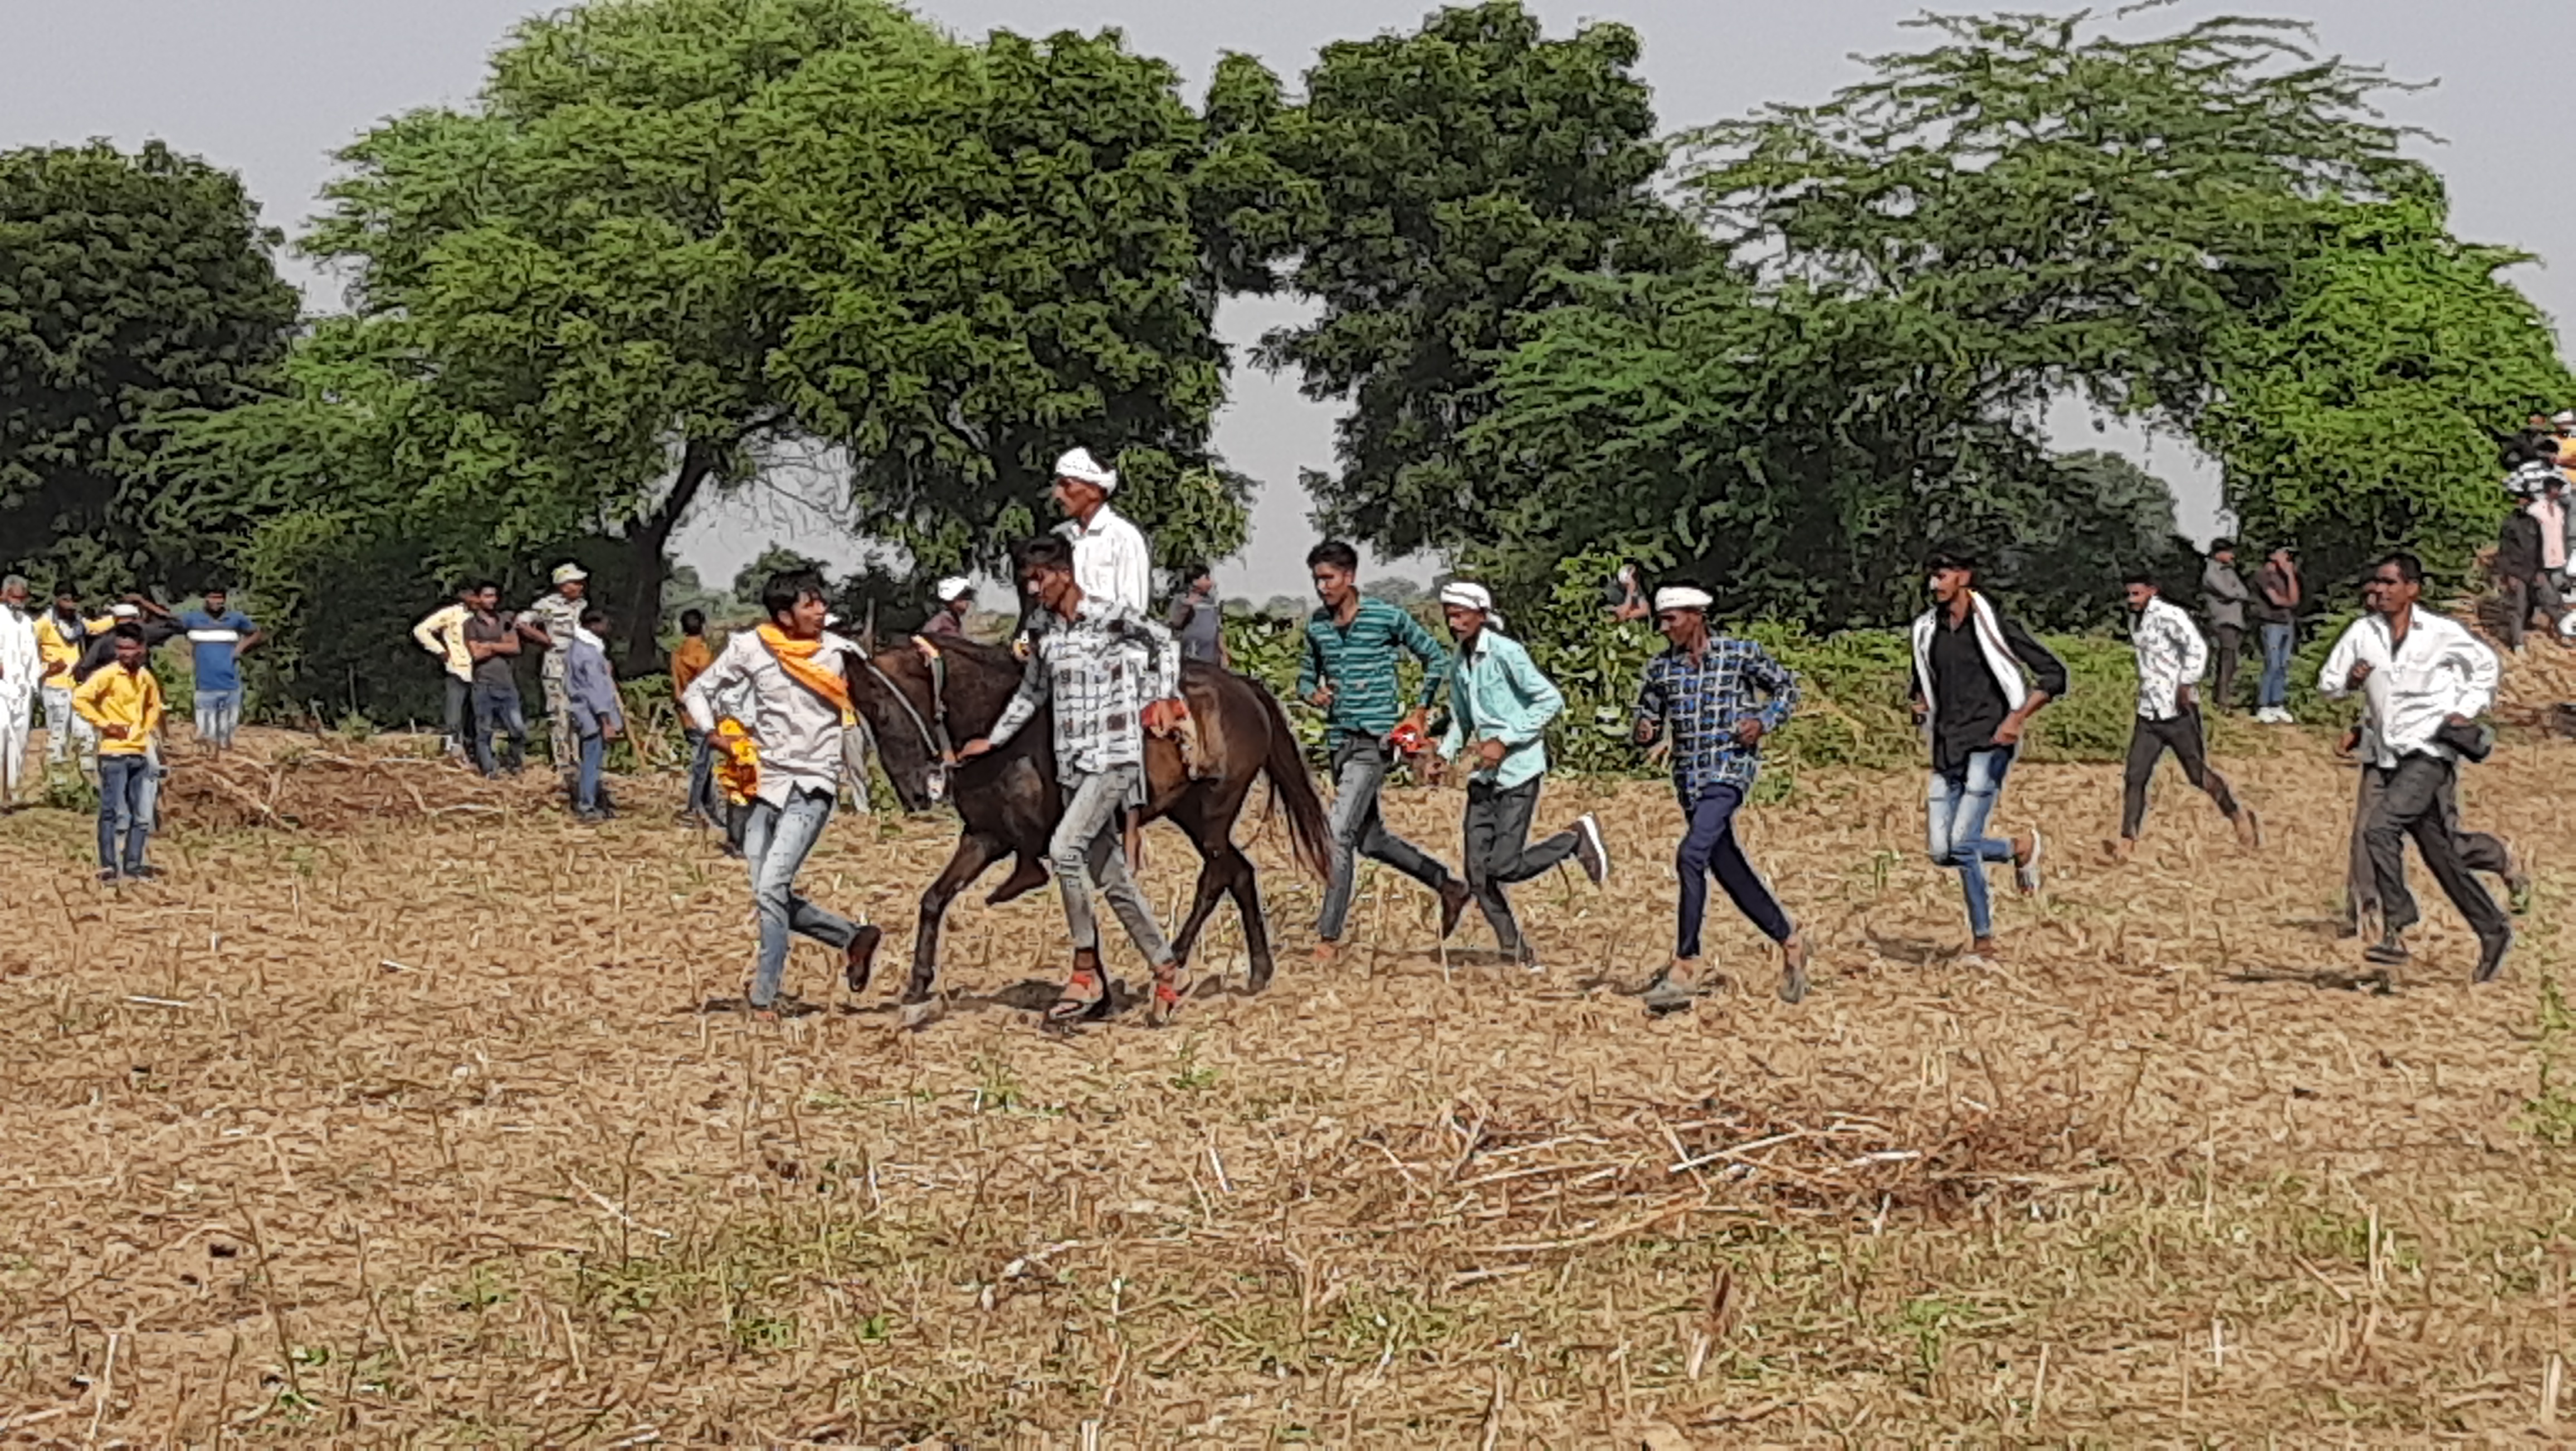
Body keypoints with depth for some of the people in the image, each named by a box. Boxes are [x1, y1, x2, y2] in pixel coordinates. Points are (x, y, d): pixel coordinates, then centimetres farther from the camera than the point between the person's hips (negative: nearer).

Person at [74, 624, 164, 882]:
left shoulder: (145, 677, 9)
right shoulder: (108, 675, -10)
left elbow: (154, 704, 28)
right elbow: (79, 698, -18)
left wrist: (148, 727, 11)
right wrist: (104, 725, -15)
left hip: (139, 752, 6)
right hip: (113, 753, -6)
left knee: (142, 813, 7)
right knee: (112, 812, -4)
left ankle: (133, 863, 16)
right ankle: (108, 866, 0)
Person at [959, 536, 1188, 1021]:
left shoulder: (1112, 618, -7)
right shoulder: (1046, 638, 11)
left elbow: (1165, 642, 8)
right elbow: (1031, 694, 26)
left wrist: (1163, 698, 1)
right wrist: (992, 741, 26)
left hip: (1115, 758, -7)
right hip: (1072, 766, 7)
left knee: (1065, 847, -23)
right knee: (1112, 879, 7)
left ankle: (1086, 971, -16)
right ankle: (1166, 969, 19)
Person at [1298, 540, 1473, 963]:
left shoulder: (1387, 618, -8)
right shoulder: (1317, 625, 7)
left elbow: (1437, 659, 2)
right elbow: (1306, 674, 19)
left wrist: (1421, 712, -2)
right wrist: (1312, 694, -5)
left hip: (1375, 741, -7)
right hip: (1339, 740, 7)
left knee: (1339, 834, -15)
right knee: (1370, 840, 15)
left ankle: (1329, 936, -11)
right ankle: (1450, 888, 32)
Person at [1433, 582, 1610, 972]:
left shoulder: (1505, 653, -12)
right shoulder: (1459, 665, 11)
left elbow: (1551, 701, -13)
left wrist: (1505, 741, -17)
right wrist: (1444, 755, 6)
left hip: (1519, 770, -7)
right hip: (1484, 775, 8)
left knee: (1504, 867, -14)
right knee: (1478, 874, 1)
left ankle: (1578, 837, 8)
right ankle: (1518, 956, 12)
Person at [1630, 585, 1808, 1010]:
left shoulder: (1740, 654, -4)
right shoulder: (1661, 668, 6)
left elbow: (1787, 687, 7)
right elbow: (1649, 713, 16)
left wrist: (1764, 722, -9)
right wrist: (1645, 731, -7)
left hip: (1730, 770, -6)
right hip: (1689, 777, 6)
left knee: (1692, 856, -21)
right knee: (1728, 869, 10)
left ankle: (1685, 967, -20)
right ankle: (1789, 941, 29)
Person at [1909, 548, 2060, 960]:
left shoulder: (1994, 626, -8)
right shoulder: (1927, 630, 10)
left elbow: (2054, 674, -6)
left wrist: (2018, 718, -15)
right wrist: (1921, 704, 7)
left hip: (1988, 744, -7)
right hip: (1947, 748, 7)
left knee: (1963, 843, -17)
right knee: (1941, 852, 0)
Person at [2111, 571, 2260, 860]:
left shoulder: (2169, 616, -16)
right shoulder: (2135, 620, 10)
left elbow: (2197, 649, -25)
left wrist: (2186, 685, -28)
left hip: (2178, 713, -7)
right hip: (2148, 714, 7)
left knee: (2199, 776, 2)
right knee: (2134, 778, 2)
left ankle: (2240, 816, 21)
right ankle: (2127, 840, 8)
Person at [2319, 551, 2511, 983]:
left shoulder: (2442, 633, -4)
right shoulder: (2363, 632, 5)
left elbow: (2485, 665, 12)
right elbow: (2327, 681, 12)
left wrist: (2469, 709, 1)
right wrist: (2350, 680, -9)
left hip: (2430, 753, -5)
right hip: (2389, 759, 5)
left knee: (2380, 827, -24)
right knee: (2440, 854, 9)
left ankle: (2395, 929, -21)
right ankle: (2493, 931, 23)